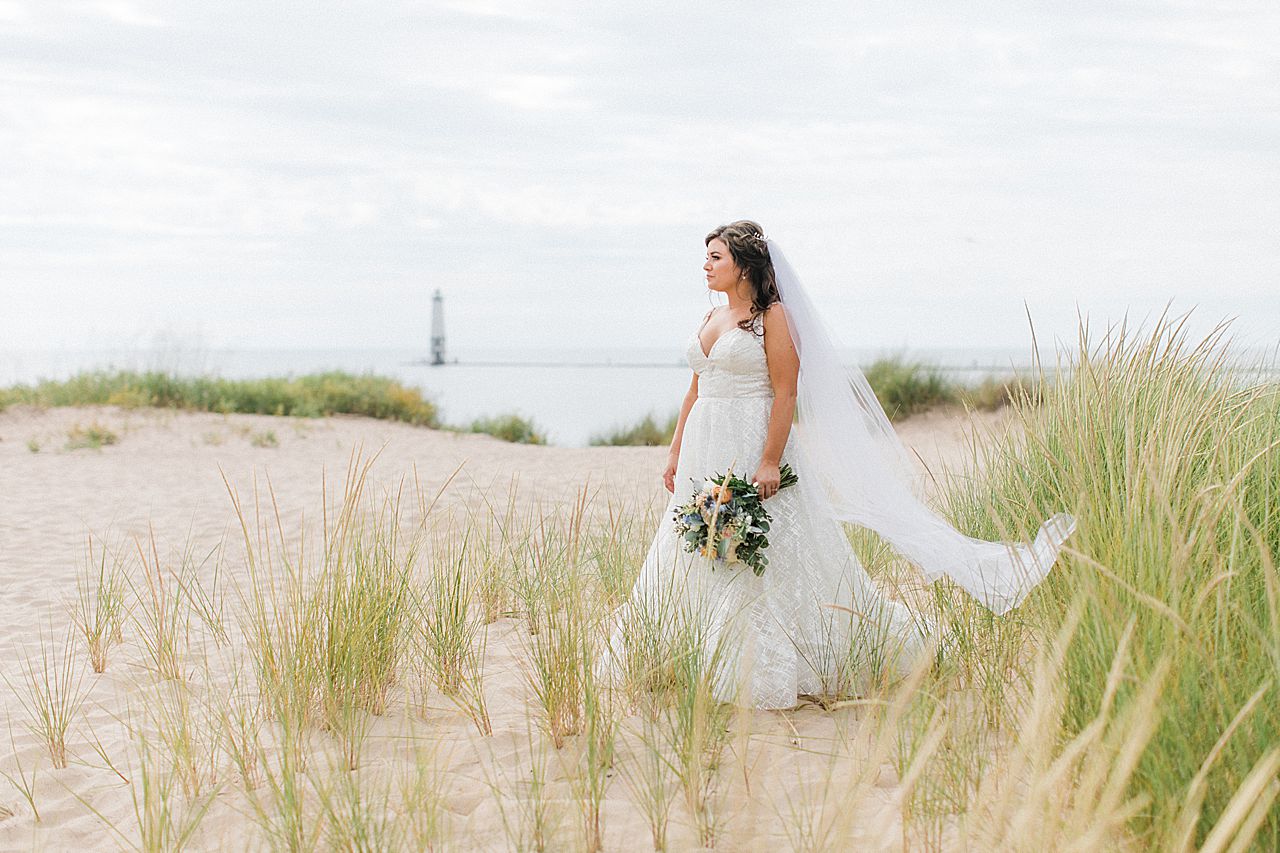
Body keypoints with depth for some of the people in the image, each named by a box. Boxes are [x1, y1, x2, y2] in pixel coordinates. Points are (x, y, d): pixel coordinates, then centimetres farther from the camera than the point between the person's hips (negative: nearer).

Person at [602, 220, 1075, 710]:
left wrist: (770, 462, -20)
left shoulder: (772, 316, -8)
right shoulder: (711, 320, 14)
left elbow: (786, 393, -14)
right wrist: (675, 452, 14)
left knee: (765, 567, -4)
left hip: (754, 450, -8)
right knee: (698, 565, 9)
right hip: (705, 457, 8)